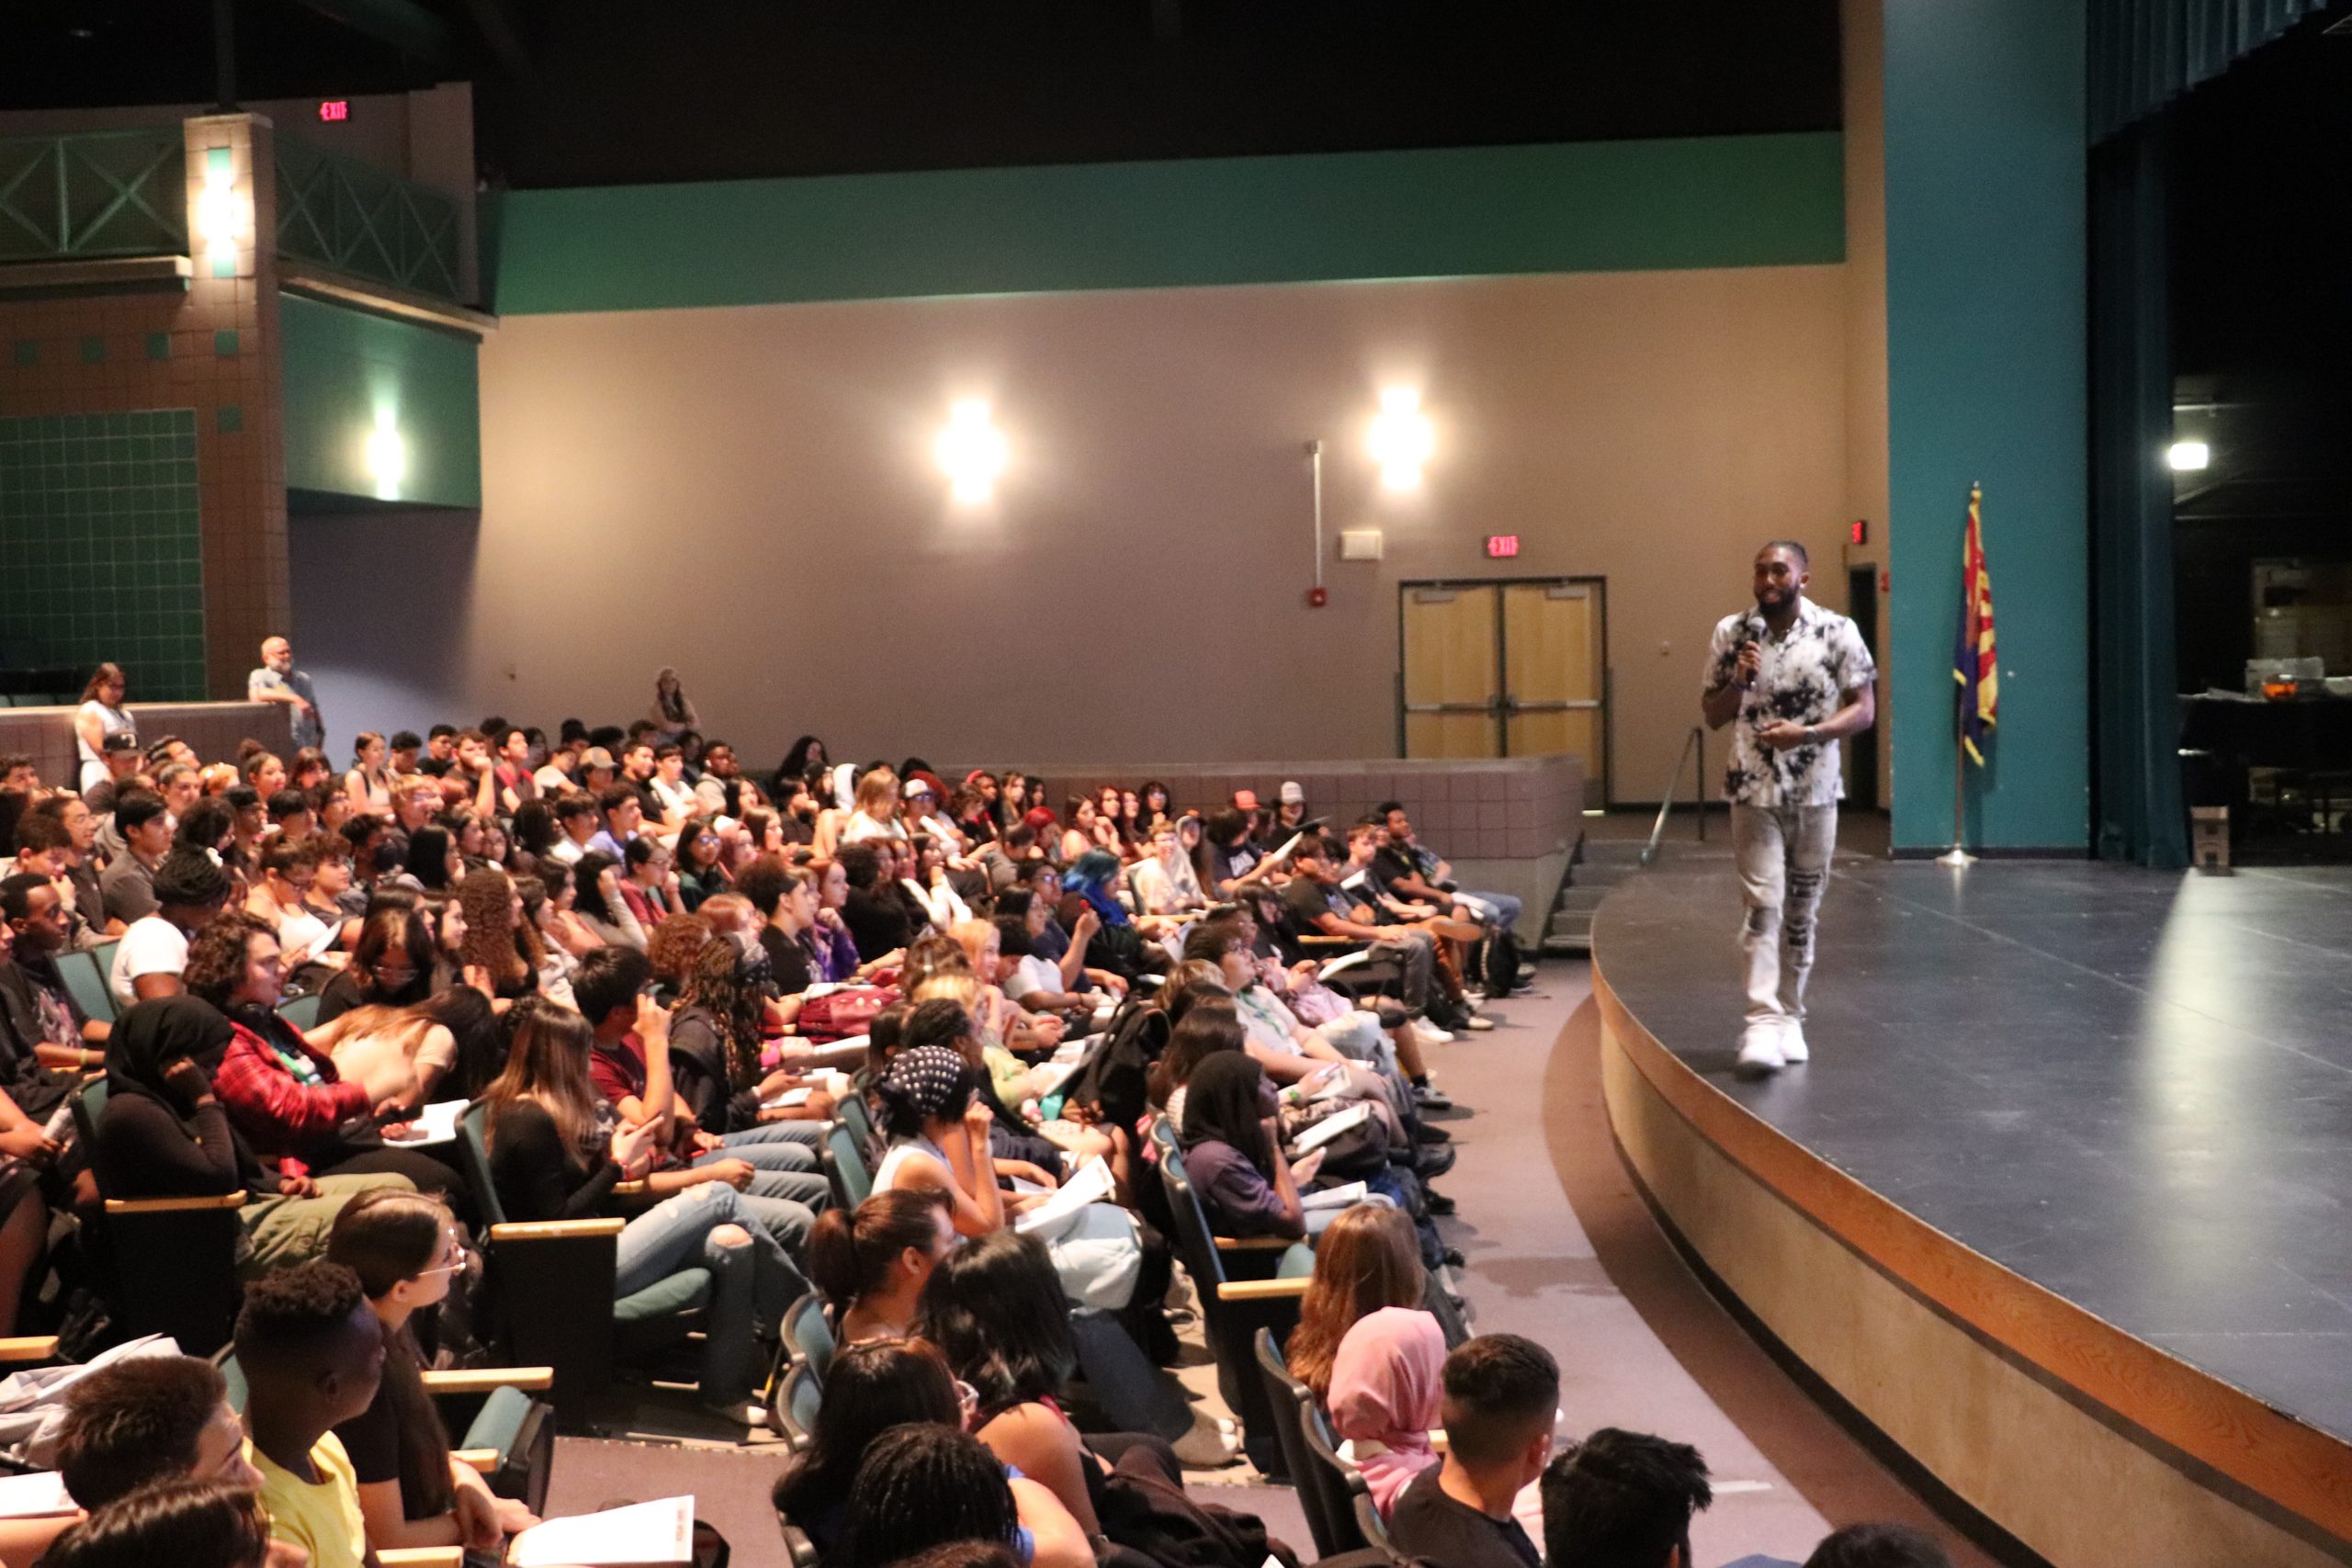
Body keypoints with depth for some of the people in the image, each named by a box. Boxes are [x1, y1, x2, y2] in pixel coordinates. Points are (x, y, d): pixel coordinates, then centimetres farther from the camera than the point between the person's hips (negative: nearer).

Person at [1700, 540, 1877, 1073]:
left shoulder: (1837, 632, -4)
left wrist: (1806, 733, -19)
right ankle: (1762, 1020, -15)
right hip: (1753, 791, 0)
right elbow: (1712, 715, 7)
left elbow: (1864, 710, -4)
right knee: (1763, 903, -11)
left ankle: (1790, 1016, 21)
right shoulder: (1731, 633, 1)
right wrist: (1740, 681, -14)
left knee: (1801, 909, 10)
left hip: (1815, 792, 1)